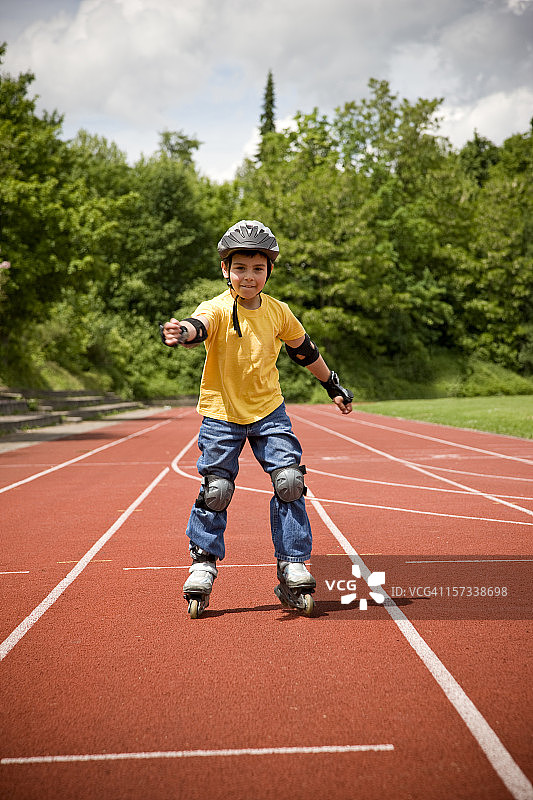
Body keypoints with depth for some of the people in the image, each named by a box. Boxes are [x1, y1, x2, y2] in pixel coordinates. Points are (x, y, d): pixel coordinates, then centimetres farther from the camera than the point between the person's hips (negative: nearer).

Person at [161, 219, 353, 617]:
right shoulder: (217, 308, -14)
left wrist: (334, 386, 25)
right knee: (216, 490, -4)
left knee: (290, 480, -8)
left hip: (269, 411, 3)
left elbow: (304, 349, 17)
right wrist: (182, 332, -63)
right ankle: (203, 563, 18)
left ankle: (293, 567, 4)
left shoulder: (278, 312, 0)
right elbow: (199, 326, -39)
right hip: (221, 413, -3)